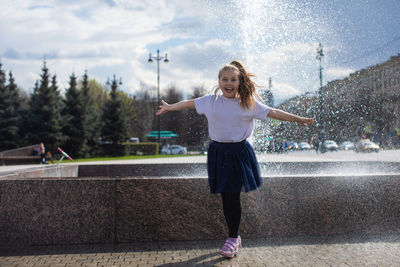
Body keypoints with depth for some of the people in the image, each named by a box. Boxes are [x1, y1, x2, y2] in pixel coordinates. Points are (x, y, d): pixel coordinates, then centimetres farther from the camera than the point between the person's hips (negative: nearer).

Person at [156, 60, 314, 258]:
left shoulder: (249, 103, -1)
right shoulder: (210, 100, 4)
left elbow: (273, 112, 2)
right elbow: (189, 103, 18)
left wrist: (299, 119, 2)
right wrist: (169, 107, 27)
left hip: (238, 153, -2)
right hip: (218, 153, 2)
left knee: (233, 196, -5)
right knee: (225, 197, 5)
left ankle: (233, 238, 10)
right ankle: (235, 237, 20)